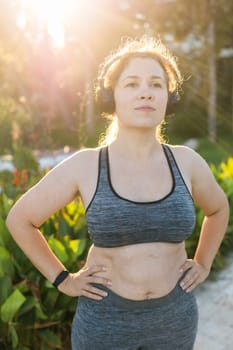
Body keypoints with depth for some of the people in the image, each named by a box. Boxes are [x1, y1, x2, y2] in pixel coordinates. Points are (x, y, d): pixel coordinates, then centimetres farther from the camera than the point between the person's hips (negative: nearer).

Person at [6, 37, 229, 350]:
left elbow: (218, 208, 15)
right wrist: (62, 279, -4)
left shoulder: (186, 161, -6)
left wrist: (203, 265, 8)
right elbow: (20, 219, -2)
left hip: (175, 315, 3)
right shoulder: (84, 165, -13)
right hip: (105, 319, -2)